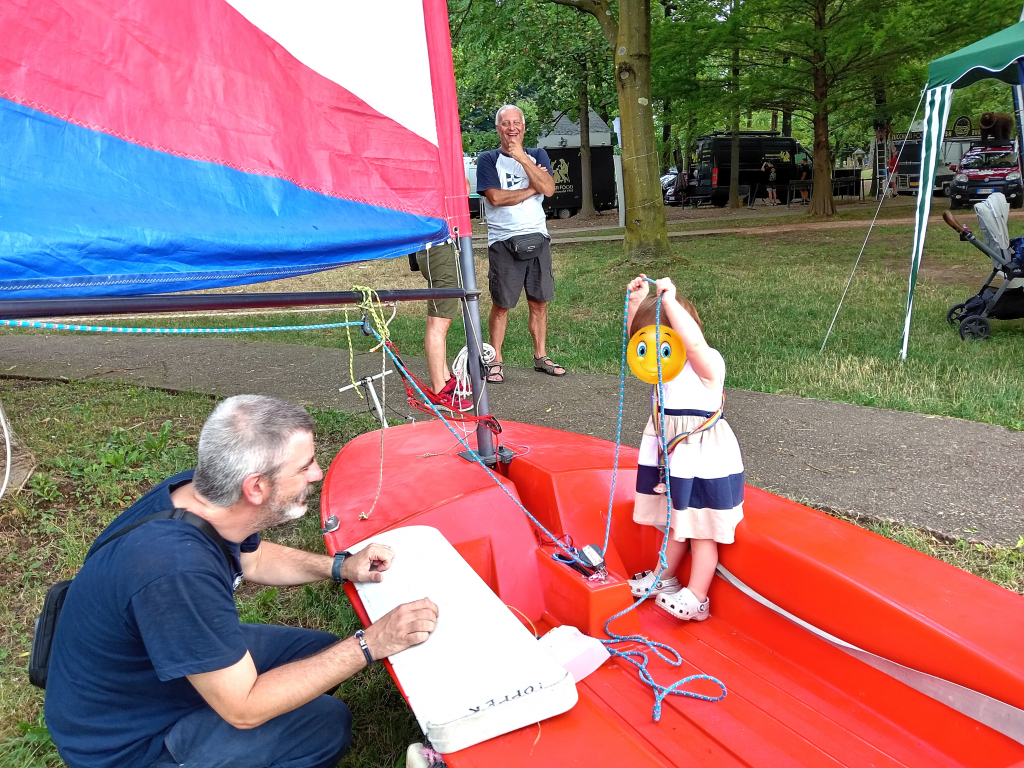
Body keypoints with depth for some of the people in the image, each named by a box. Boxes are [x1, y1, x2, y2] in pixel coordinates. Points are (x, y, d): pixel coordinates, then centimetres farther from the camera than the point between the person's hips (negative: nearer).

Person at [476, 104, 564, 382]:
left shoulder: (537, 156, 12)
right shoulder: (488, 160, 2)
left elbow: (549, 189, -6)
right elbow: (496, 197, -14)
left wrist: (521, 158, -13)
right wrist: (532, 188, -7)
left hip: (537, 238, 4)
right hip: (503, 242, -3)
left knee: (539, 301, 8)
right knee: (501, 304, 0)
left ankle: (541, 357, 20)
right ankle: (495, 362, 11)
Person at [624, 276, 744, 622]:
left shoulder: (708, 363, -20)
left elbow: (693, 341, -42)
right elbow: (637, 335, 6)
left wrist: (669, 302, -40)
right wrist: (637, 300, -7)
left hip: (703, 461, -8)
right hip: (669, 457, 8)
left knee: (701, 530, 4)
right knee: (674, 522, 22)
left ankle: (696, 598, 12)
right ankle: (664, 578, 37)